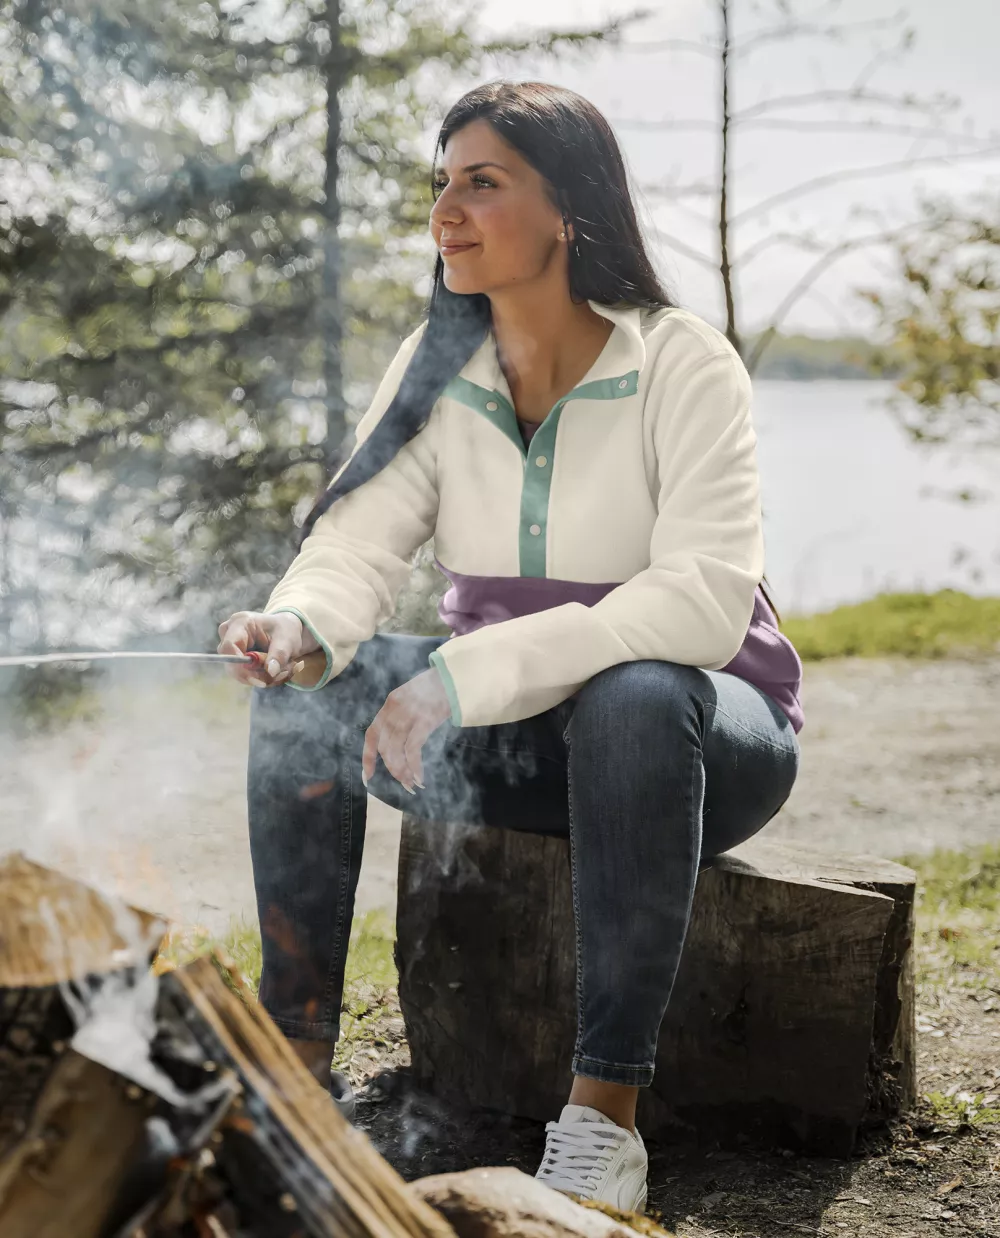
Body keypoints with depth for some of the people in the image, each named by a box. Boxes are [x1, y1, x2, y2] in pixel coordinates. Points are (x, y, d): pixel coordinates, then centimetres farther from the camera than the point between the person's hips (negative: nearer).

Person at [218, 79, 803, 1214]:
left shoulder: (682, 366, -15)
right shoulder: (434, 373, 1)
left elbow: (706, 598, -27)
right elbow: (358, 547, -8)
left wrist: (471, 672, -35)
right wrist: (297, 624, -33)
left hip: (697, 729, -4)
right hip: (515, 737, 5)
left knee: (634, 698, -38)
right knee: (302, 688, -18)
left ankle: (604, 1110, -30)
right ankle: (300, 1056, -11)